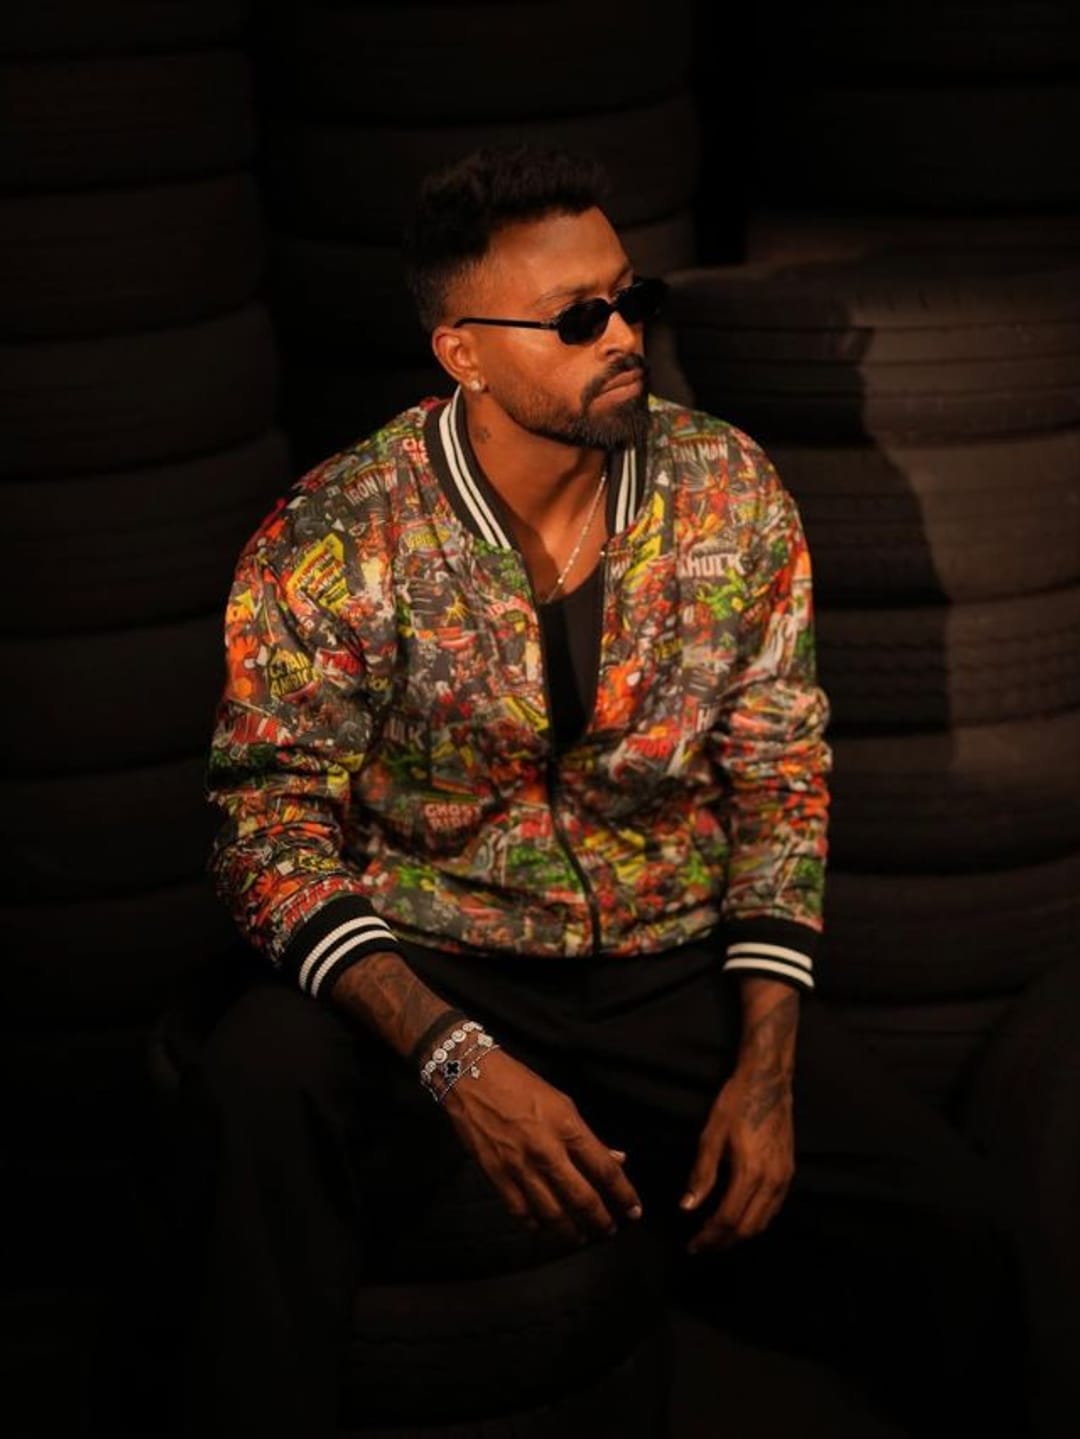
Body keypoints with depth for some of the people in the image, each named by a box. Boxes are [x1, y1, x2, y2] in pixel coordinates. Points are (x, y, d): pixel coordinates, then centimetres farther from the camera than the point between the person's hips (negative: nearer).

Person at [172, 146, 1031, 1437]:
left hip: (678, 968, 3)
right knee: (266, 1078, -37)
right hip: (426, 964, -2)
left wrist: (766, 1068, -9)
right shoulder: (333, 541, -11)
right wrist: (459, 1062, -26)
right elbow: (274, 826, -11)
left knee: (948, 1229, -18)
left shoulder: (731, 492, -2)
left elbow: (780, 784, 3)